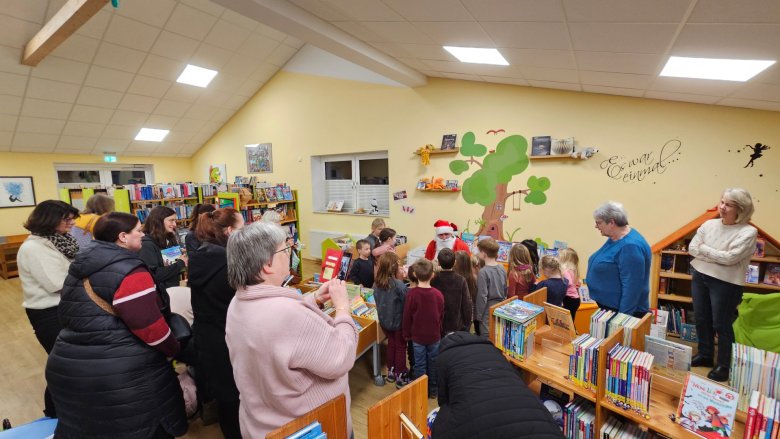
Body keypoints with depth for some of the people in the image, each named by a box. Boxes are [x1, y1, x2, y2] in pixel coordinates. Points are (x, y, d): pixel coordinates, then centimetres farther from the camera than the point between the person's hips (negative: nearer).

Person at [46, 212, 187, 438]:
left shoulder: (81, 266, 8)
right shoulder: (130, 271, -21)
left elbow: (71, 315, 21)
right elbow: (149, 325, -22)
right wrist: (173, 349, -7)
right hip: (121, 373, -9)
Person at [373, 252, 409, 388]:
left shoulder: (376, 283, -10)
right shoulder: (398, 285, -29)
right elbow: (406, 300, -18)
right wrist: (401, 281, -14)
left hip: (384, 320, 5)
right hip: (398, 321, -5)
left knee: (391, 344, 25)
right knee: (400, 347, 15)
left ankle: (391, 372, 39)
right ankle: (400, 376, 27)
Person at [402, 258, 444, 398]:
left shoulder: (412, 293, -20)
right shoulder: (438, 294, -13)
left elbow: (407, 316, -12)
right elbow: (441, 316, 1)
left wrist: (407, 334, 3)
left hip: (417, 336, -2)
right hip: (434, 335, 2)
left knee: (420, 365, 12)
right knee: (433, 364, 17)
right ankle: (433, 390, 32)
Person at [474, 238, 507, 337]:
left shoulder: (483, 272, -19)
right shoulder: (502, 269, 0)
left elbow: (482, 296, -17)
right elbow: (505, 291, 9)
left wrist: (478, 315, -8)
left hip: (488, 310, -6)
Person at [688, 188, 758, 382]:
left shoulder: (748, 232, -12)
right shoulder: (709, 224, 2)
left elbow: (729, 258, -21)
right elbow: (692, 248, -2)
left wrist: (704, 249, -10)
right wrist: (718, 256, -13)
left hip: (726, 284, -5)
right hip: (700, 277, 5)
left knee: (722, 325, 6)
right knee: (701, 320, 16)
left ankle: (723, 365, 24)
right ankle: (705, 355, 35)